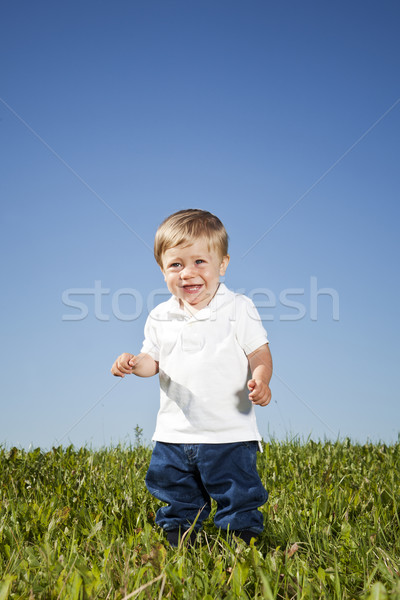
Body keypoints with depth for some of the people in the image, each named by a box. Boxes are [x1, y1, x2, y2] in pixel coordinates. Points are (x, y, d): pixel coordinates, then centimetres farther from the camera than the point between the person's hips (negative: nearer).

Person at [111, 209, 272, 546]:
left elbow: (260, 354, -7)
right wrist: (136, 364, -10)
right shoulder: (161, 317, 4)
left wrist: (261, 380, -27)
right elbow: (154, 360, 12)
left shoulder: (238, 309, -8)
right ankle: (178, 543, 37)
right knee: (177, 500, 18)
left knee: (238, 502, 5)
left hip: (229, 433, -4)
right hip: (175, 434, 4)